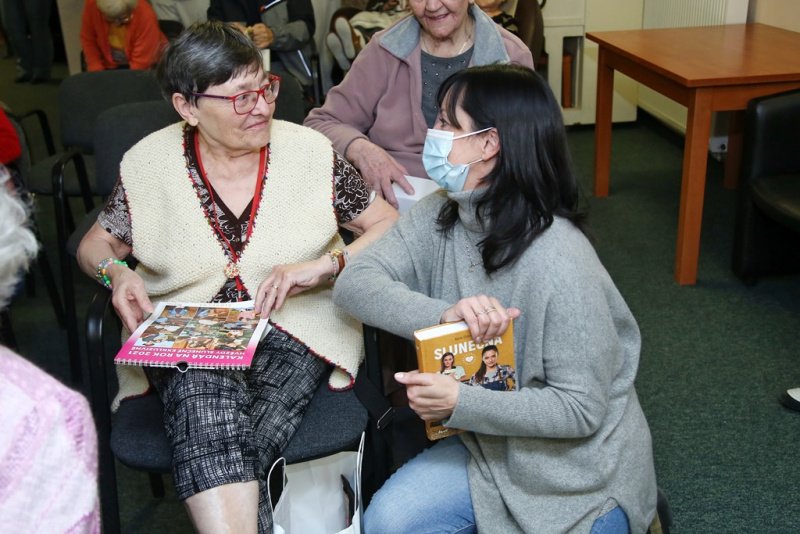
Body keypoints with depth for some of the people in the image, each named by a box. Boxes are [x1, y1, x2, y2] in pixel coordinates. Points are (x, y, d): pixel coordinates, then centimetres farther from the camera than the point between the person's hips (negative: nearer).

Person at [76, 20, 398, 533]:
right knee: (206, 413, -34)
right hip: (186, 337, 1)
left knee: (213, 453, -30)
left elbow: (389, 226, 4)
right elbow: (96, 244, 17)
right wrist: (117, 273, -6)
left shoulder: (310, 151, 0)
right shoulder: (147, 164, 2)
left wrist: (324, 265, -12)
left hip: (293, 327, 0)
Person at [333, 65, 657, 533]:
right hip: (491, 444, 6)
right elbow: (354, 284, -17)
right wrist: (444, 314, -35)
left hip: (579, 468, -5)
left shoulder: (559, 261, -28)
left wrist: (460, 403, -33)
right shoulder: (441, 215, -8)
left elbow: (581, 409, -24)